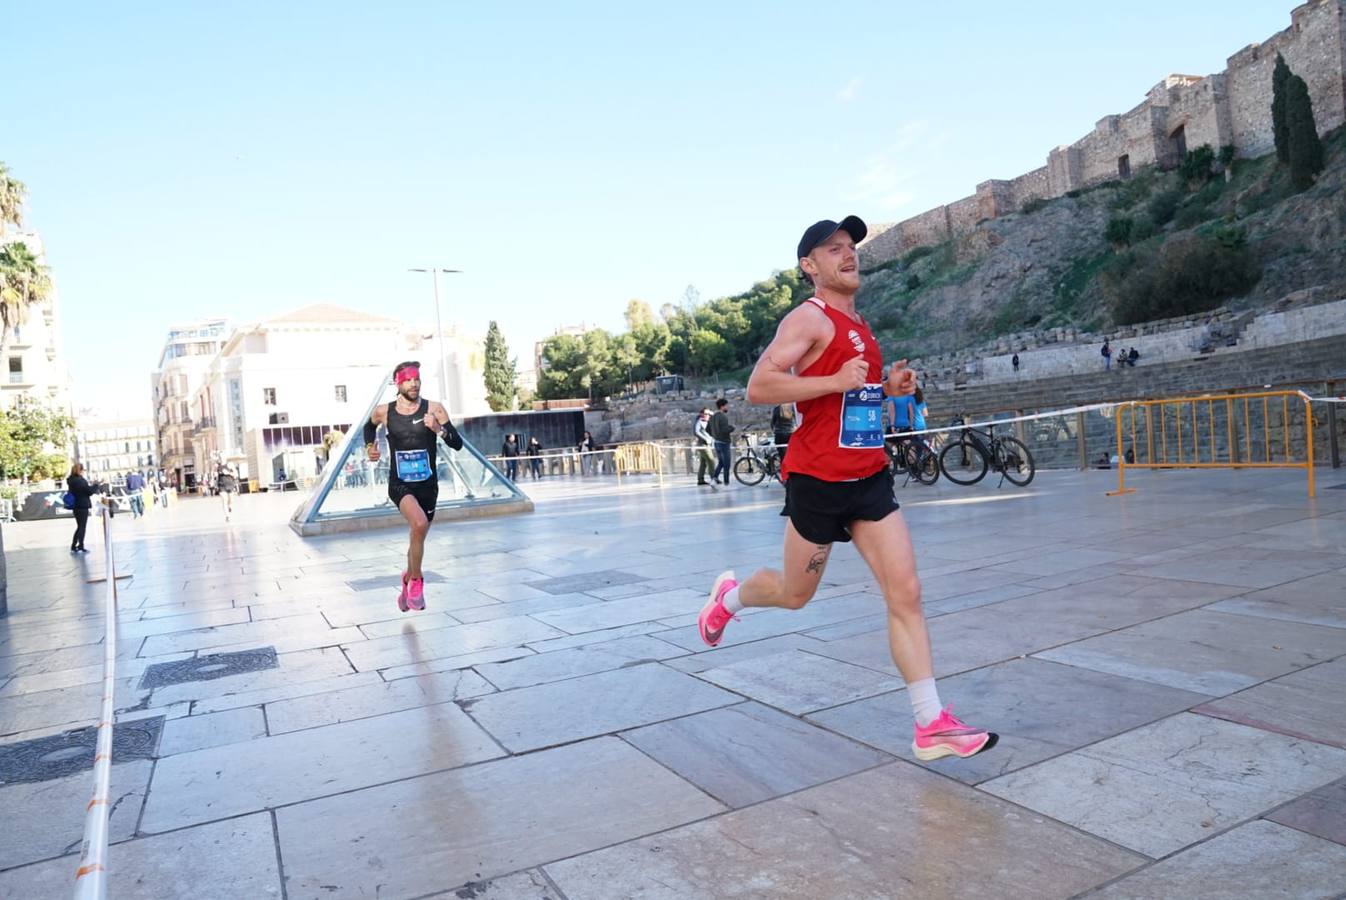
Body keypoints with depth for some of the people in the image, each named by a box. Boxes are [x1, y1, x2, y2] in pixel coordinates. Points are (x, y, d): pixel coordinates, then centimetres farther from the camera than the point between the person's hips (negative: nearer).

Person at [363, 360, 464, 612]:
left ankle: (408, 579, 44)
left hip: (427, 485, 2)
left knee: (418, 536, 14)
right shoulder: (383, 411, -1)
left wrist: (440, 429, -27)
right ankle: (416, 580, -9)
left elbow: (457, 444, -10)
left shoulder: (434, 409, -6)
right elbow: (369, 426, 24)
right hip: (399, 484, -2)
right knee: (419, 523, -29)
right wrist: (369, 446, 7)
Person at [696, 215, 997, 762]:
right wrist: (835, 381, -26)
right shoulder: (810, 318, -11)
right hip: (818, 481, -7)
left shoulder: (858, 324, 16)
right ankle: (729, 595, 42)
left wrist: (888, 387, 10)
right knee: (795, 594, 11)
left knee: (906, 595, -1)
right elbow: (758, 388, -21)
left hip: (870, 479, 7)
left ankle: (931, 726, 4)